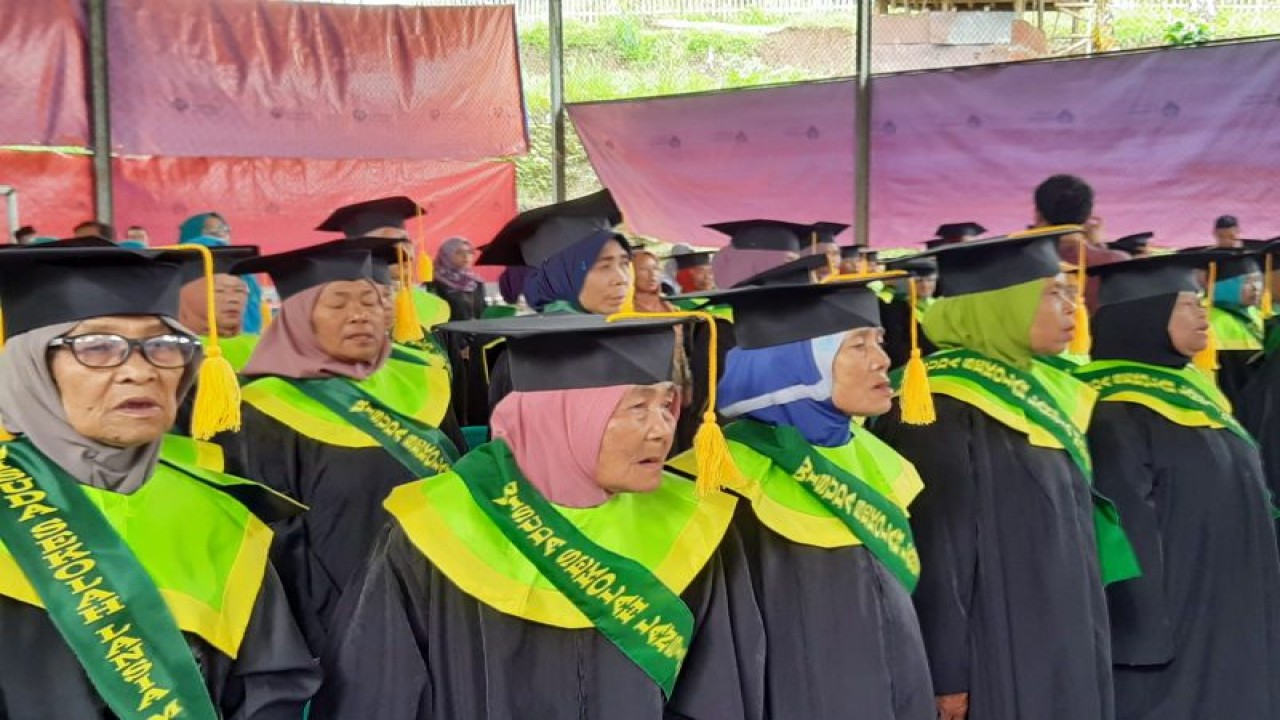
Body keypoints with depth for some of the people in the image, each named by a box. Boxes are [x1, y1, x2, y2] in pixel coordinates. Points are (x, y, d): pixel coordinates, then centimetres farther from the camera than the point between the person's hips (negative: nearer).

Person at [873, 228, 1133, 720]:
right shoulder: (943, 413, -18)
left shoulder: (1039, 391, 9)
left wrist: (1081, 647, 17)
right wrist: (947, 676, -17)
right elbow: (933, 559, -19)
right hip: (996, 667, -9)